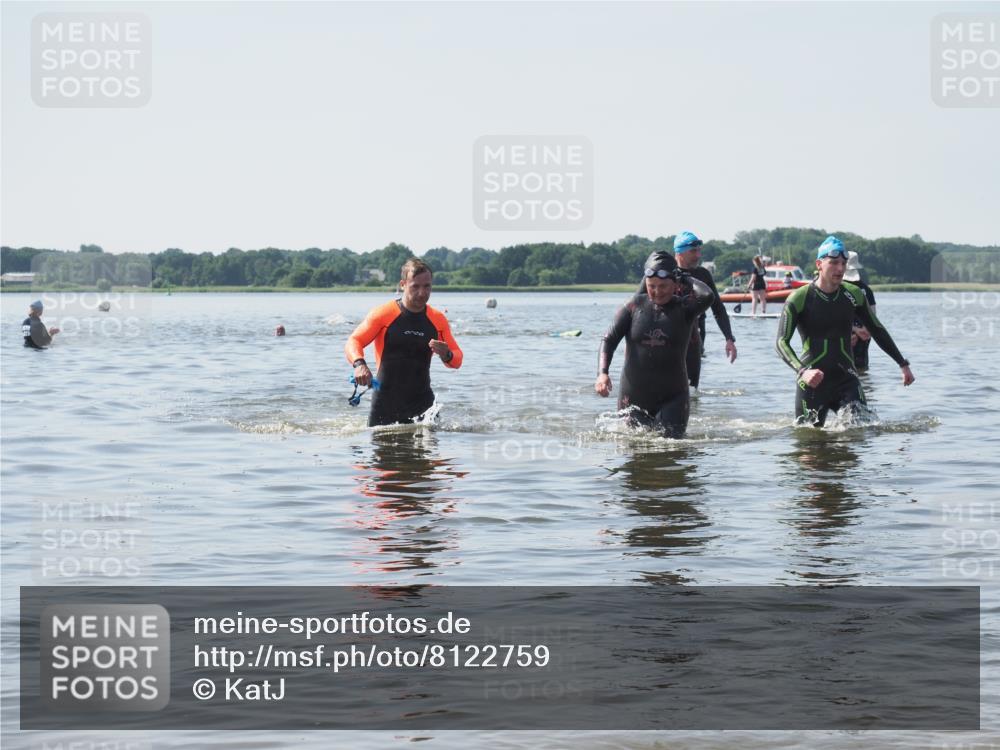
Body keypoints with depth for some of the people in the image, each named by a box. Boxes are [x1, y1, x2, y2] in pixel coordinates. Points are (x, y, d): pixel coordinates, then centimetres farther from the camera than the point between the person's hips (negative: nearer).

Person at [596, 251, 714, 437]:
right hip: (633, 398, 2)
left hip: (672, 398, -2)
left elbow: (707, 296, -25)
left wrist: (684, 278, -7)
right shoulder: (635, 306, 1)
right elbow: (609, 339, -1)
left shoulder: (684, 308, -4)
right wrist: (602, 373, -17)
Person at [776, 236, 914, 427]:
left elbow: (877, 330, 17)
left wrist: (903, 364, 17)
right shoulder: (799, 299, -9)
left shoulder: (853, 295, 4)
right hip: (813, 382, -3)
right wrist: (803, 371, -32)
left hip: (846, 380, 3)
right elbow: (781, 342, -15)